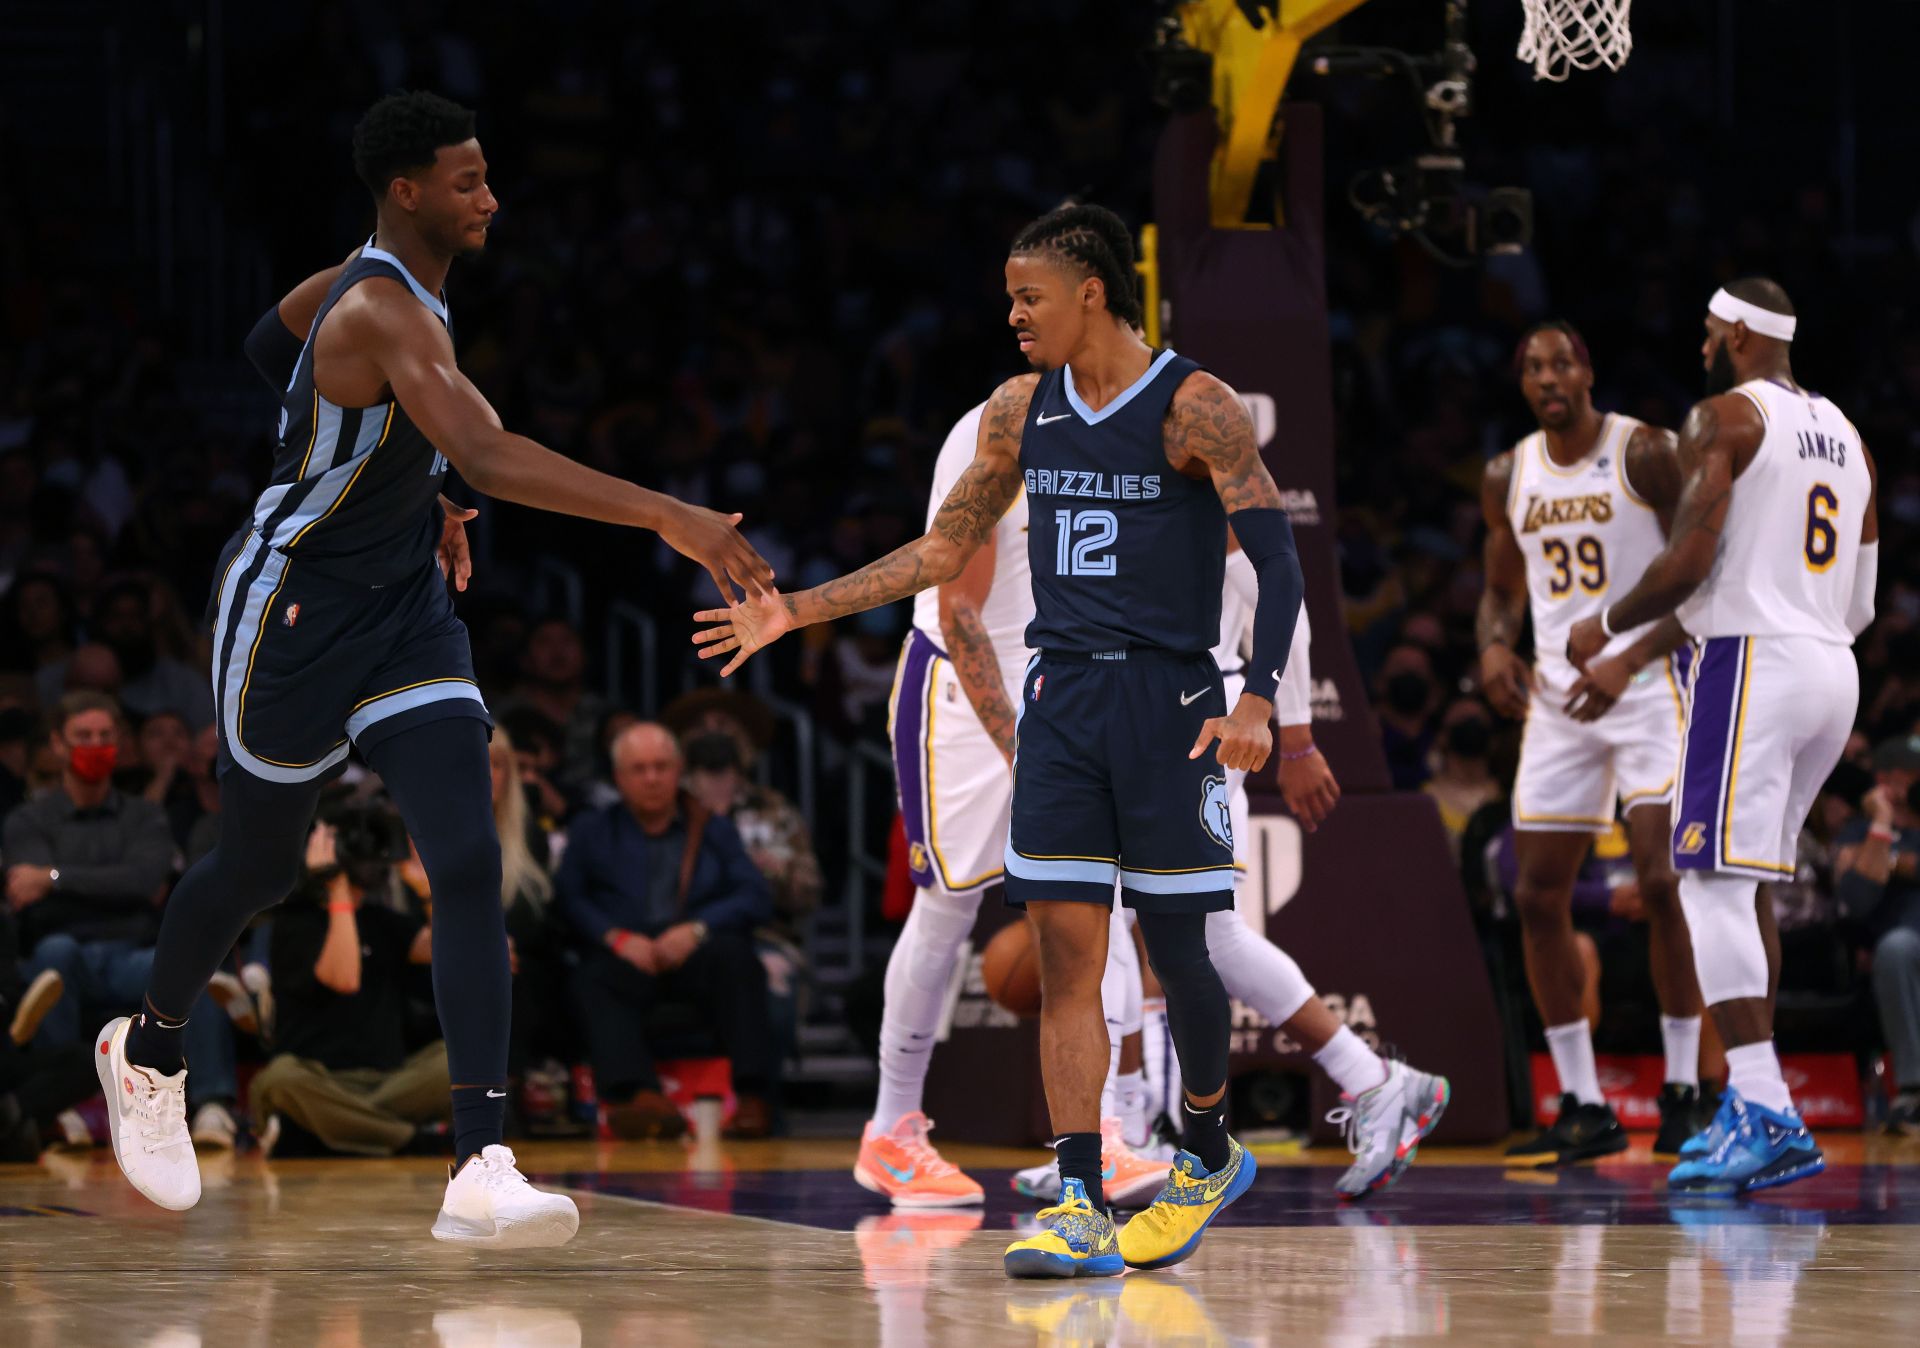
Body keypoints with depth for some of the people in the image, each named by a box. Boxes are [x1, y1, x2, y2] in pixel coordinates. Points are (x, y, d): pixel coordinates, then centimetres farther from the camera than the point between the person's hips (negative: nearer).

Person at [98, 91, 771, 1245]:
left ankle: (483, 1173, -18)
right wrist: (667, 517, -47)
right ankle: (149, 1051, 46)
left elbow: (268, 349, 23)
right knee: (259, 866, 13)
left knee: (471, 865, -11)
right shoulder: (387, 314, -27)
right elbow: (492, 459, -41)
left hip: (403, 607, 8)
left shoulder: (366, 283, 3)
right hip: (293, 610, -8)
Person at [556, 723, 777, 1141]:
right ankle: (637, 1094, -58)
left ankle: (752, 1095, -40)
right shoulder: (591, 832, 24)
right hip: (627, 958, 0)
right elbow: (568, 898, 5)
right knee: (598, 981, -35)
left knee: (734, 956, -34)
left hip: (695, 957, 0)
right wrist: (616, 936, -14)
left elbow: (754, 898, 7)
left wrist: (697, 929, -12)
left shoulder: (715, 830, 24)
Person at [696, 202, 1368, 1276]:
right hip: (1062, 696, 5)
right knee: (1065, 945, -5)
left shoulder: (1195, 407, -9)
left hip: (1168, 698, -5)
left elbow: (1278, 561, -12)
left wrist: (1258, 701, -25)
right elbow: (943, 553, 17)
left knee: (1176, 947, 1)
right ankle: (1080, 1207, -8)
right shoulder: (1020, 411, 9)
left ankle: (1211, 1156, 26)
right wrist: (796, 611, 12)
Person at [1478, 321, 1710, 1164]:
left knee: (1663, 881, -14)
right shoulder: (1508, 477, 8)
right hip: (1557, 696, 6)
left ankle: (1683, 1093, -5)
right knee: (1538, 897, 1)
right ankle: (1583, 1109, 8)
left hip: (1647, 683, -6)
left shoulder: (1645, 454, -9)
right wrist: (1495, 645, -2)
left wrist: (1628, 660, -23)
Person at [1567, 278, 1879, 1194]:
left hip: (1753, 664, -9)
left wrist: (1608, 625, 2)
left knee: (1714, 884, -11)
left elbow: (1690, 560, -15)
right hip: (1834, 671, 9)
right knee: (1744, 885, 18)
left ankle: (1768, 1117, -21)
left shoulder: (1725, 417, -5)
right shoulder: (1845, 435, 19)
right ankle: (1754, 1103, 19)